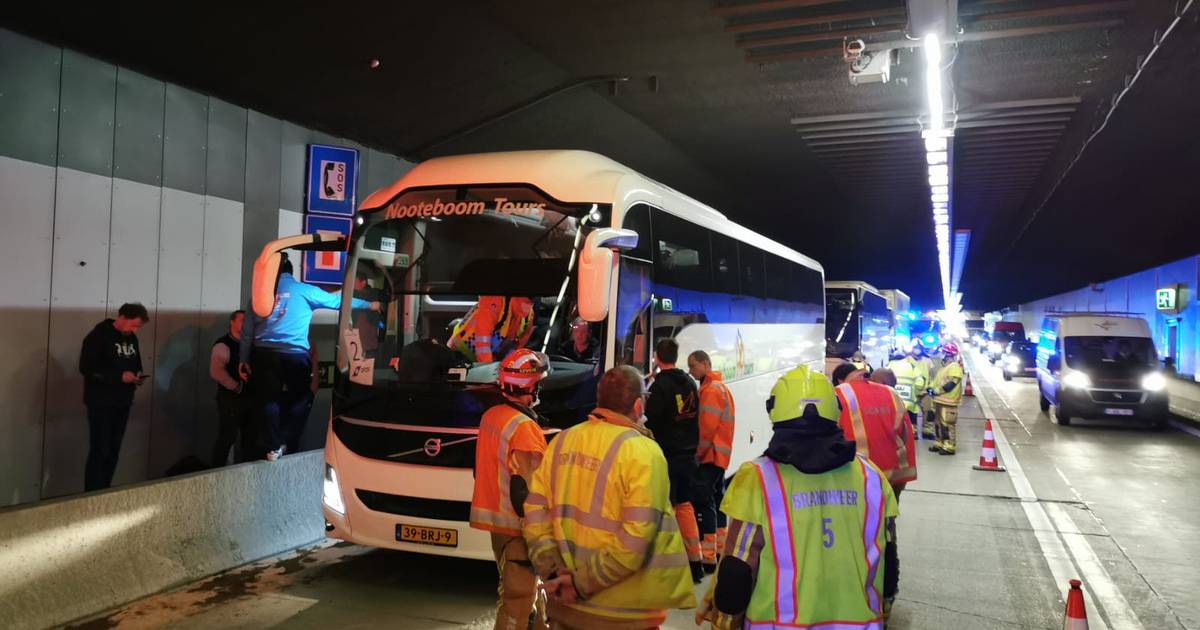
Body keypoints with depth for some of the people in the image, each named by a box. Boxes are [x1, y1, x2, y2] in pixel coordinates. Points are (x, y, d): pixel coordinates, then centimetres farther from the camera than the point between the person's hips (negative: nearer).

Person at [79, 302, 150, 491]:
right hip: (101, 404, -7)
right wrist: (119, 376, -23)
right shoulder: (98, 336, -11)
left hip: (123, 403, 7)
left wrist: (138, 374, 0)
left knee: (113, 451, 9)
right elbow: (86, 368, -17)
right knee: (99, 451, -6)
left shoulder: (131, 338, 11)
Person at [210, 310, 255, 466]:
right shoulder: (223, 345, -10)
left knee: (251, 437, 11)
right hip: (230, 398, -7)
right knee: (227, 437, -5)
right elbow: (216, 371, -22)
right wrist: (237, 387, -18)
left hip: (249, 397, 8)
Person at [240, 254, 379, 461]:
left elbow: (247, 329, 9)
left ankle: (274, 447, 8)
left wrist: (243, 359, 14)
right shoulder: (304, 290, 3)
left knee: (268, 399, 10)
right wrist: (370, 305, 18)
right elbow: (337, 301, 9)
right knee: (300, 399, 13)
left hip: (264, 353, 3)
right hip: (294, 354, -3)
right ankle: (286, 443, 14)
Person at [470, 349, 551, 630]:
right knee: (517, 600, 1)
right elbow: (524, 492, -24)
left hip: (496, 518, 9)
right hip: (516, 525, -9)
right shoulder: (524, 428, -22)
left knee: (528, 588, 23)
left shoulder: (489, 416, 5)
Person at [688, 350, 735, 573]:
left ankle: (708, 557, -12)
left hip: (710, 455, -10)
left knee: (702, 502, -11)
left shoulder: (711, 390, -14)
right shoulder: (719, 386, 18)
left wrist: (698, 453, -12)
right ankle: (720, 550, 22)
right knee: (716, 500, 15)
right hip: (720, 454, 10)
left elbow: (707, 427, -20)